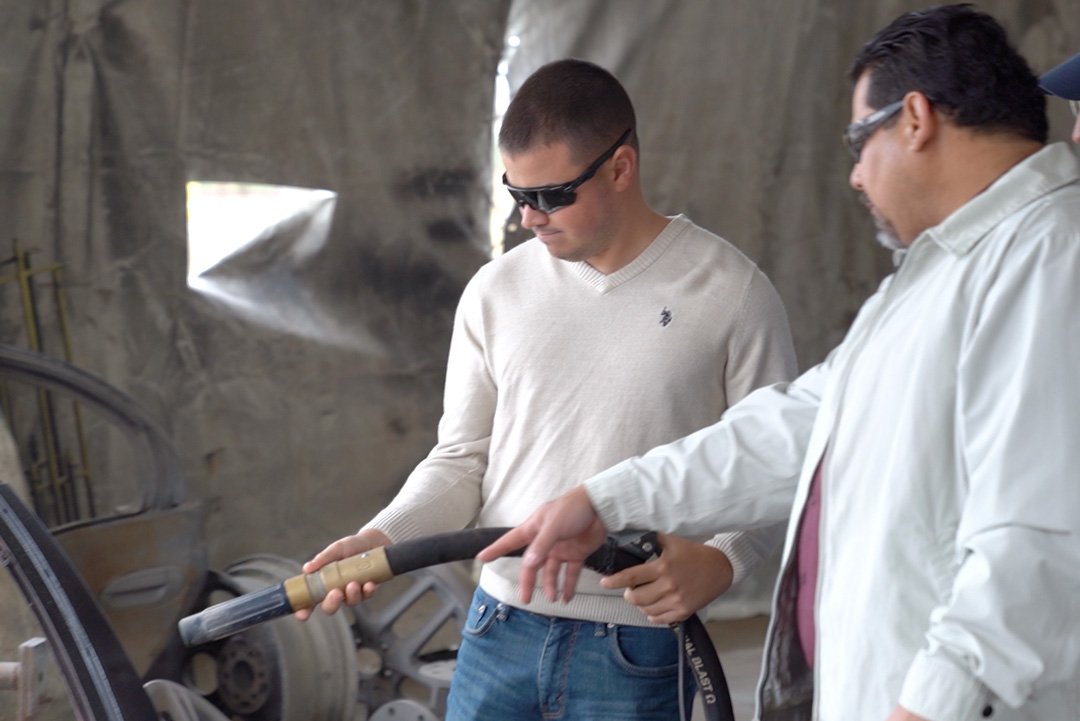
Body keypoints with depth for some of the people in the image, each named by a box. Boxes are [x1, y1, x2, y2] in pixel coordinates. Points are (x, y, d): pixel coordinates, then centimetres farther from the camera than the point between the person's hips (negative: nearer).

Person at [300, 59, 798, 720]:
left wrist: (720, 560, -19)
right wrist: (382, 538, -7)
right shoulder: (496, 292, 5)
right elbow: (462, 459, 9)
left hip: (637, 649, -3)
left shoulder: (732, 292, -5)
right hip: (501, 628, 3)